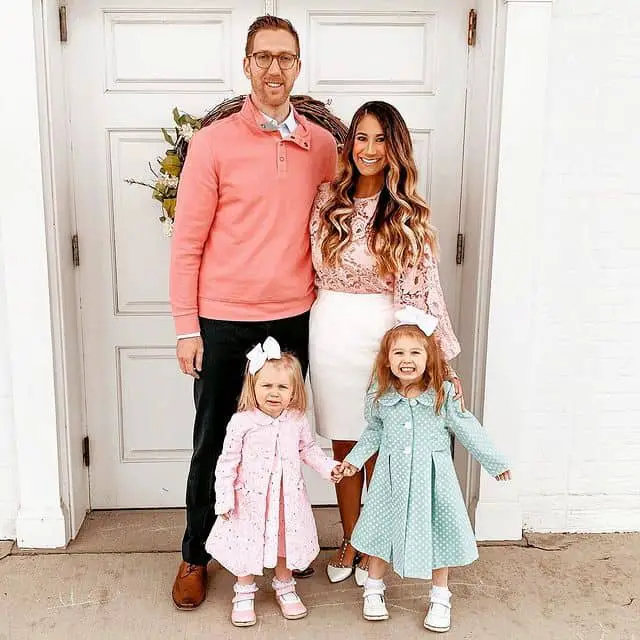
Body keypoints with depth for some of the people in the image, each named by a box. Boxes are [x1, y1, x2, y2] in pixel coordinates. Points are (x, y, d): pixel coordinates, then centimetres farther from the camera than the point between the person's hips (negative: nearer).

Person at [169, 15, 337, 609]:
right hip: (222, 321, -2)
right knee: (211, 442, 10)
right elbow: (187, 242, -5)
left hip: (294, 319, 3)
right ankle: (195, 555, 29)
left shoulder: (322, 144, 4)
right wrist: (187, 327, -7)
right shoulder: (213, 141, -6)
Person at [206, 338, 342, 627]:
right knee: (247, 544, 9)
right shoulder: (242, 422, -17)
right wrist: (224, 499, -13)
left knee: (286, 542, 17)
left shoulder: (297, 420, -6)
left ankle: (284, 587, 39)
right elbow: (227, 462, -11)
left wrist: (328, 466, 0)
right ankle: (244, 594, 30)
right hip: (251, 499, -3)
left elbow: (308, 448, 12)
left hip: (288, 498, 3)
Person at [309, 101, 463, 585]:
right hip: (331, 331, 2)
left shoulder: (409, 213, -4)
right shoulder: (328, 200, 3)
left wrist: (443, 362, -9)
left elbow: (422, 289, -7)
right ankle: (350, 541, 31)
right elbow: (311, 268, 13)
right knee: (344, 444, 12)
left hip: (384, 331, -2)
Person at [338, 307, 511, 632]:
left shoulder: (444, 394, -13)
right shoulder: (380, 395, -7)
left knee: (437, 532, 10)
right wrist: (355, 458, 1)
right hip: (391, 476, 1)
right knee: (382, 529, 12)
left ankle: (440, 597, 30)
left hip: (433, 476, -1)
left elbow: (467, 430, -3)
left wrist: (495, 462, 1)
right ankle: (373, 589, 34)